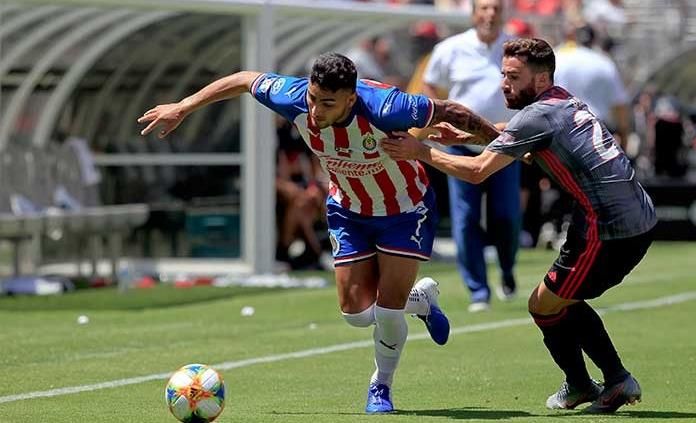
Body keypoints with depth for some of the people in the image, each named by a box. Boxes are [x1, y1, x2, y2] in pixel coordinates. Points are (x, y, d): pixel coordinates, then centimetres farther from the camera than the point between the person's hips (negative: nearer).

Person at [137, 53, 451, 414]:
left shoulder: (383, 108, -39)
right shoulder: (294, 100, -27)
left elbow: (446, 113, -24)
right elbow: (246, 80, -8)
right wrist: (182, 108, 0)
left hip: (405, 209, -4)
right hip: (348, 211, 4)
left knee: (388, 309, -10)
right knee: (356, 312, -1)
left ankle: (381, 388, 21)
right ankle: (421, 298, 33)